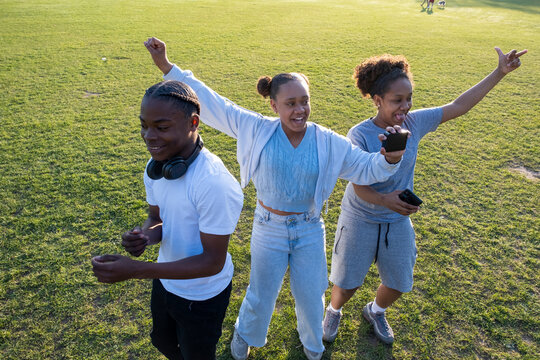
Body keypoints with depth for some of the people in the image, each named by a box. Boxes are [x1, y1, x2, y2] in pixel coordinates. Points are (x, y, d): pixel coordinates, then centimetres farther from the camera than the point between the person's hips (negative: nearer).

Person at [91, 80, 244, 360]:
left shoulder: (214, 183, -36)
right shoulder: (156, 166, -9)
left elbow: (213, 262, -29)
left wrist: (135, 270, -34)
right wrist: (144, 236, -21)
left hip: (202, 297, -7)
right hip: (165, 280, 7)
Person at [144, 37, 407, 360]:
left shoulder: (328, 143, -12)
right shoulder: (257, 130, -15)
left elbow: (367, 169, -9)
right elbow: (211, 102, -10)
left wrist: (390, 158, -32)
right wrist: (167, 67, -10)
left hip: (310, 232, 1)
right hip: (269, 229, -1)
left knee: (311, 297, 20)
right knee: (261, 296, 18)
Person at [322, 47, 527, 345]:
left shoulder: (415, 122, -10)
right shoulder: (360, 135, -23)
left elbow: (459, 105, -3)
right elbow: (359, 188, -25)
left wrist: (500, 72, -2)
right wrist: (384, 200, -45)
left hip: (398, 221, 5)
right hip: (360, 220, -4)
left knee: (397, 285, 18)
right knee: (346, 284, 11)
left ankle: (375, 312, 52)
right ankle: (333, 311, 46)